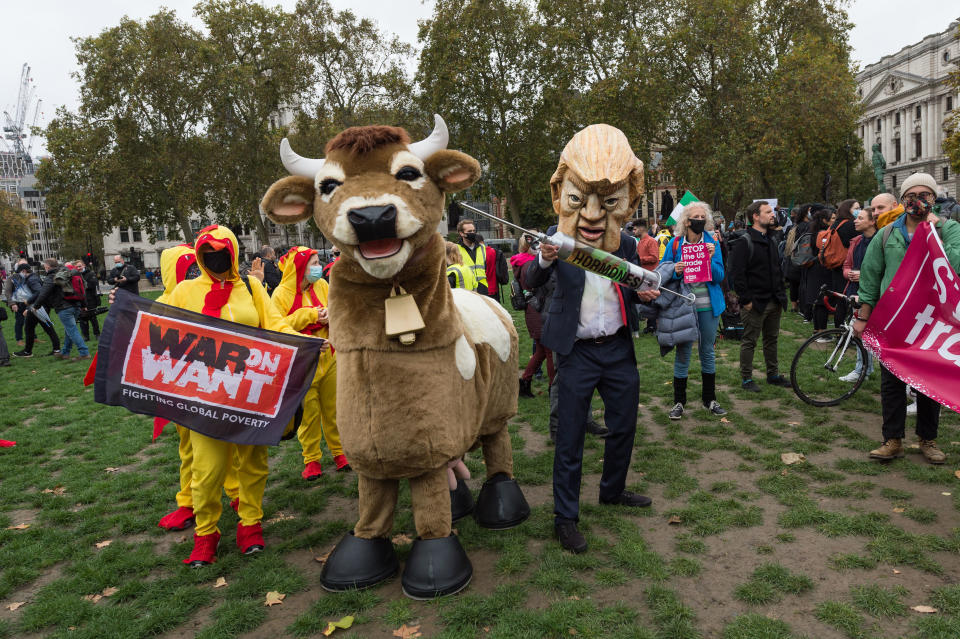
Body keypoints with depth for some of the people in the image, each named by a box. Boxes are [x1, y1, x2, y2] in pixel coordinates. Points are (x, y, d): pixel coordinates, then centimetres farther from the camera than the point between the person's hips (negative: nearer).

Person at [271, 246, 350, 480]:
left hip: (328, 358, 4)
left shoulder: (322, 285, 4)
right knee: (309, 412, 2)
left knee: (332, 408, 12)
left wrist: (328, 315, -18)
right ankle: (311, 459, 16)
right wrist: (308, 314, -17)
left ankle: (338, 451, 25)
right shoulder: (281, 294, -7)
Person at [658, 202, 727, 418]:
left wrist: (710, 259, -20)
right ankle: (679, 402, 13)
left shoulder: (712, 242, 1)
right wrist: (675, 271, -18)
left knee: (708, 351, 12)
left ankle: (709, 399, 26)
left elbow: (719, 277, -3)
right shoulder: (675, 243, -2)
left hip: (708, 305, 2)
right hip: (684, 305, -2)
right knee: (683, 353, 1)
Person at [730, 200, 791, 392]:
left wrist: (781, 295, 15)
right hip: (755, 303, -8)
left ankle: (773, 374, 27)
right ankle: (746, 378, 10)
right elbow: (737, 274, -17)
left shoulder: (770, 241, 15)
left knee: (771, 340, 16)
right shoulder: (745, 242, -12)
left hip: (774, 302, 8)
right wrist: (746, 299, -18)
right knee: (749, 342, 1)